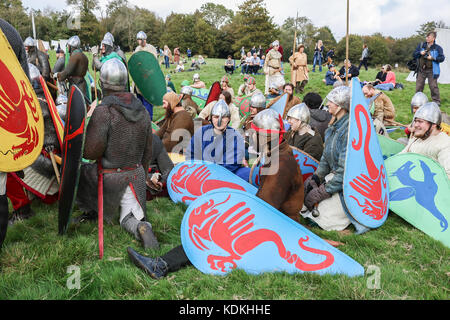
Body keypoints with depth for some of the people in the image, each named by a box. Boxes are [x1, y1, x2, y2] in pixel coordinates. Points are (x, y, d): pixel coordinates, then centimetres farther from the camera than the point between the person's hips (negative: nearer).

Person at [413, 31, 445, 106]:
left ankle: (436, 101, 3)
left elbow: (442, 58, -4)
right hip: (421, 70, 4)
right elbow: (414, 55, 11)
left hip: (431, 70, -3)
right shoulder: (421, 45, 11)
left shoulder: (437, 47, 1)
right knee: (418, 86, 6)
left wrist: (432, 58, -16)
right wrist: (420, 53, -8)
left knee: (433, 86, -5)